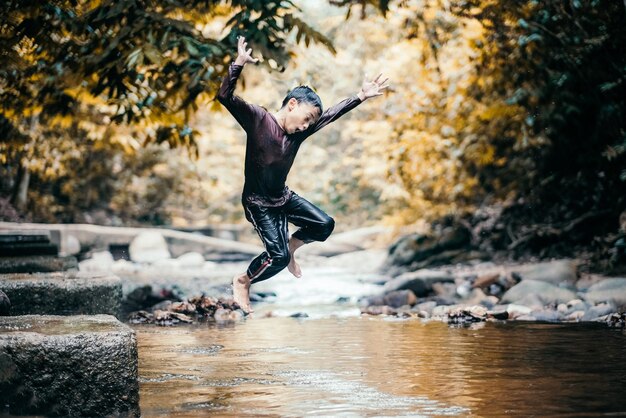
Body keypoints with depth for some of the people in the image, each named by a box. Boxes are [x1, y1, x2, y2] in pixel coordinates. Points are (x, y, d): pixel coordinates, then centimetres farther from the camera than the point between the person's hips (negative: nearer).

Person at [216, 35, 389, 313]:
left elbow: (332, 114, 9)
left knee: (325, 224, 7)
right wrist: (238, 64, -43)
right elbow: (225, 96, -29)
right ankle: (242, 281, 10)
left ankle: (291, 246, 31)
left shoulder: (299, 131, -1)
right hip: (257, 202, -7)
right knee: (279, 257, -15)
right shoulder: (257, 119, -18)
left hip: (283, 197, 7)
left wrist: (361, 97, 7)